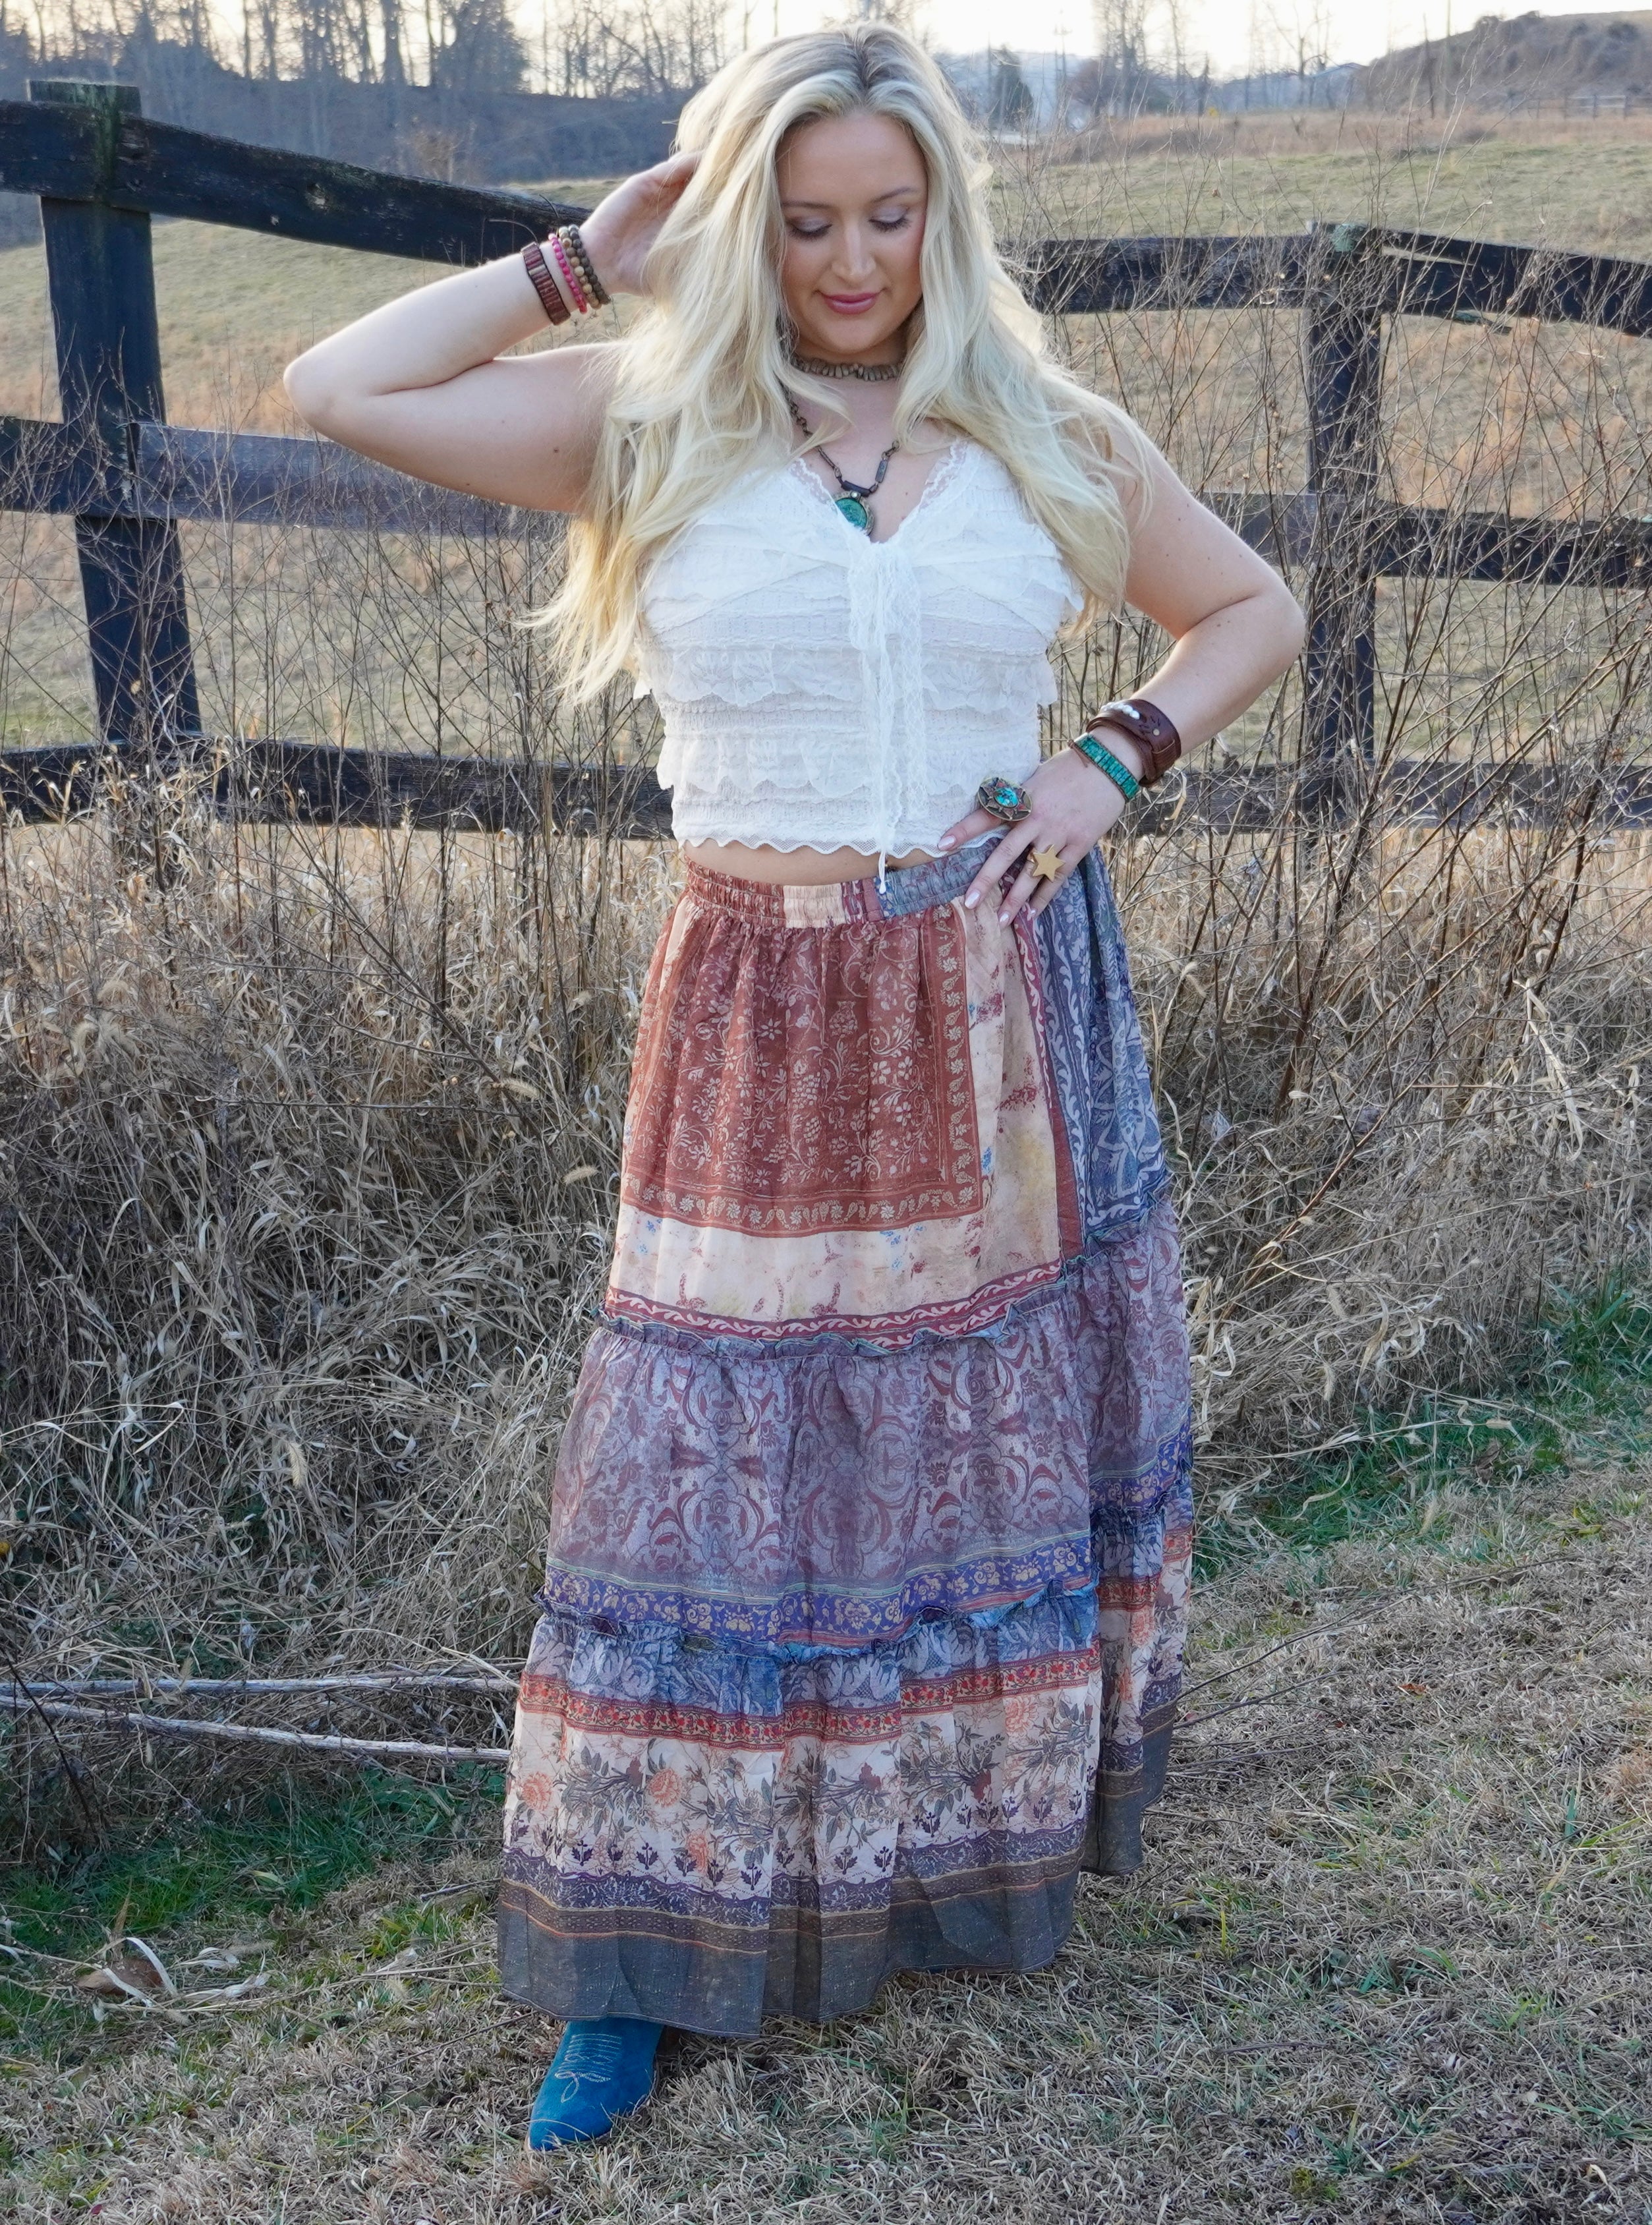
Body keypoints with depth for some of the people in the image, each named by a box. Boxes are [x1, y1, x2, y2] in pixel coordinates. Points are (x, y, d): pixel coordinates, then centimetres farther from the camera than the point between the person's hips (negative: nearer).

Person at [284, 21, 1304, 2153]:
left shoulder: (1046, 433, 4)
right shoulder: (645, 426, 0)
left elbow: (1251, 607, 14)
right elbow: (339, 390, -9)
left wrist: (1112, 763, -2)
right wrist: (588, 260, -5)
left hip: (1010, 1004, 2)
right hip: (766, 1018, -2)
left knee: (1015, 1423, 14)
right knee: (713, 1457, 1)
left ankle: (1009, 1821, 37)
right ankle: (633, 1963, 15)